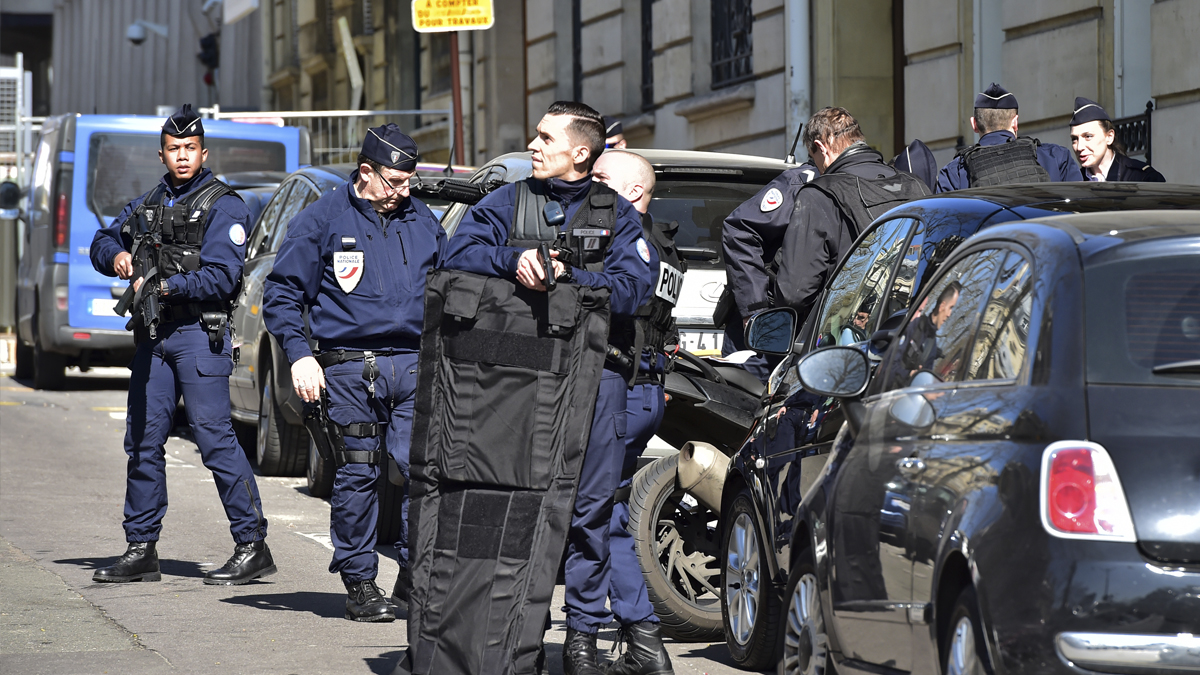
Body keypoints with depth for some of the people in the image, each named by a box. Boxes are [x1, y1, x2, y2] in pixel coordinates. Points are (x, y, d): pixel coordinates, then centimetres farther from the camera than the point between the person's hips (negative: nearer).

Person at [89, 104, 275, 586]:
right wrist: (116, 256, 5)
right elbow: (103, 241, 28)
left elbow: (221, 276, -14)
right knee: (143, 441, 7)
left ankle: (252, 546, -7)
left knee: (215, 438, -11)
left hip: (200, 333, -7)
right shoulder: (145, 206, 17)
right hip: (153, 334, 7)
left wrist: (166, 287, -19)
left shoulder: (223, 206, -4)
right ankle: (141, 550, 14)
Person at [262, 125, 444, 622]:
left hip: (413, 366, 3)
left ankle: (414, 576, 5)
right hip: (350, 369, -3)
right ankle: (359, 584, 7)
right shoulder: (323, 220, 2)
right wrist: (299, 355, -9)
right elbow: (281, 293, 2)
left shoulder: (423, 222, 15)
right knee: (357, 477, -2)